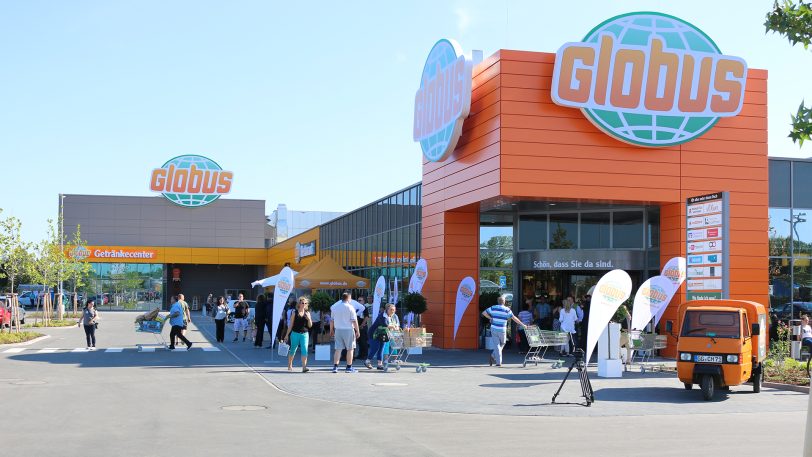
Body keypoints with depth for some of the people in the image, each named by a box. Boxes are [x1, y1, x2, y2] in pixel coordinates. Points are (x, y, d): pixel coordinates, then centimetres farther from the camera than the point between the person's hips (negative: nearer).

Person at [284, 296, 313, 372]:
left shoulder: (307, 313, 6)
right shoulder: (295, 312, 0)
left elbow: (310, 326, 7)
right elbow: (291, 324, 4)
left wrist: (309, 319, -11)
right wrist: (287, 334, 3)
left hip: (304, 334, 1)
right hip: (295, 333, -1)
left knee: (304, 350, -12)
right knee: (293, 349, 12)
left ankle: (304, 367, -15)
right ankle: (289, 365, 32)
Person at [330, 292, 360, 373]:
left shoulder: (334, 307, 7)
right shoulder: (350, 307, -8)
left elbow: (332, 320, 11)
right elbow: (354, 321, -9)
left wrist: (331, 331, 19)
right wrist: (357, 331, -3)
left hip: (338, 330, 4)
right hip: (348, 330, -4)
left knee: (338, 349, 6)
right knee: (350, 349, 5)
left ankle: (335, 366, -1)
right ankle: (349, 368, 6)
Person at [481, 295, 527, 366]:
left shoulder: (493, 308, 1)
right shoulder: (507, 310, -6)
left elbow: (484, 313, 2)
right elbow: (514, 318, -7)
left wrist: (490, 318, 10)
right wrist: (522, 325, -1)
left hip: (494, 329, 2)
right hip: (502, 330, -2)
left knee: (496, 345, 6)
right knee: (502, 343, 19)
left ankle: (498, 362, -1)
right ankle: (494, 356, 8)